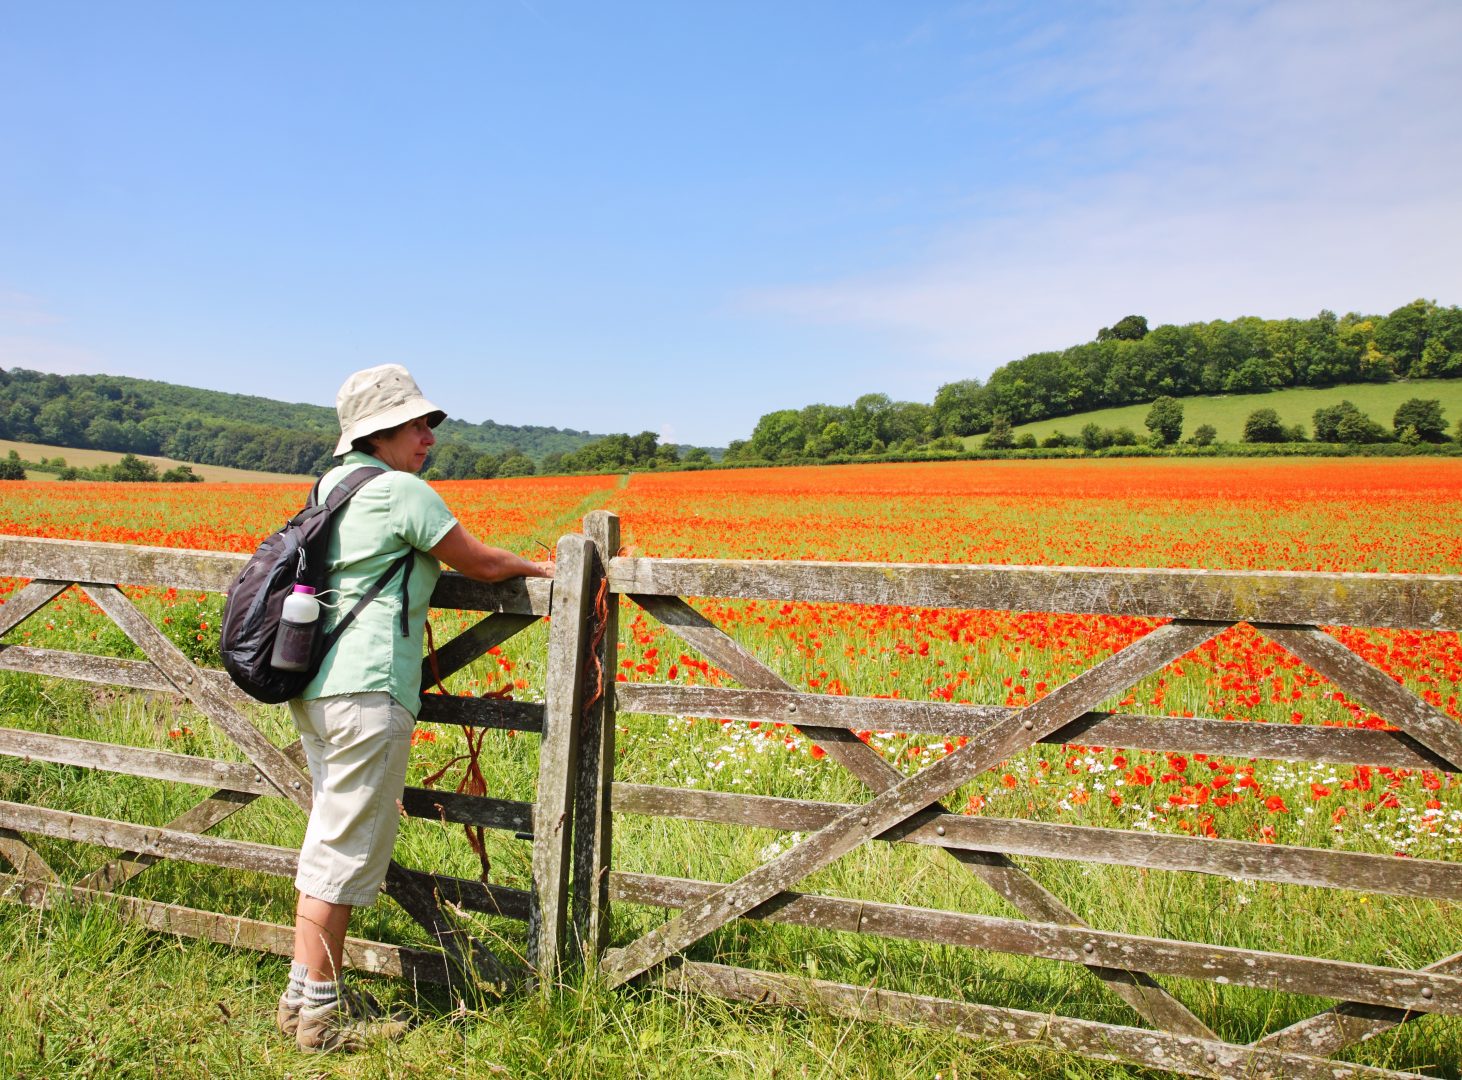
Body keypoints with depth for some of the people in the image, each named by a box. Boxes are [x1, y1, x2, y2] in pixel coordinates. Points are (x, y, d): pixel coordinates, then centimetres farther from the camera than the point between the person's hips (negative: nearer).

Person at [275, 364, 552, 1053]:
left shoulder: (334, 483, 15)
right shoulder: (403, 491, -10)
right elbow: (481, 564, -2)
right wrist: (537, 568, 14)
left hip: (315, 687, 9)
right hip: (366, 692, -9)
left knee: (332, 837, 16)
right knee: (345, 848, -1)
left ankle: (313, 995, 26)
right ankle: (316, 1011, 10)